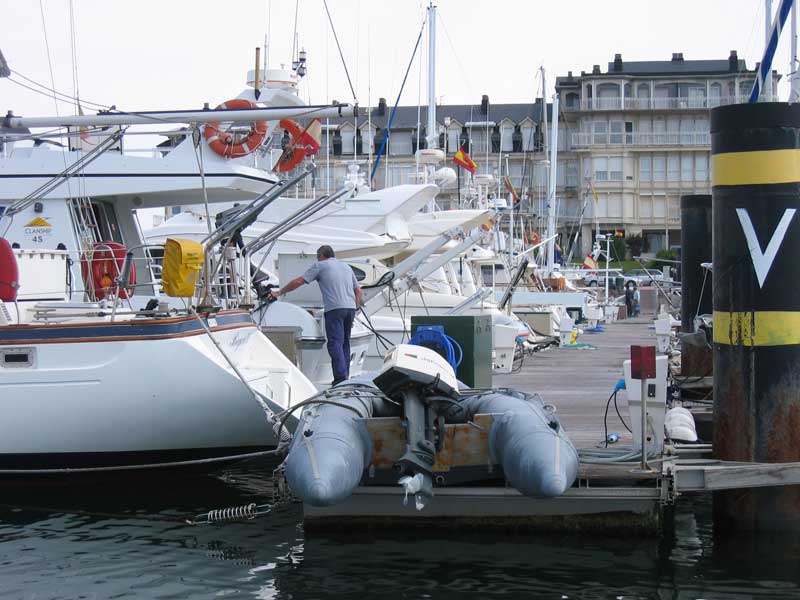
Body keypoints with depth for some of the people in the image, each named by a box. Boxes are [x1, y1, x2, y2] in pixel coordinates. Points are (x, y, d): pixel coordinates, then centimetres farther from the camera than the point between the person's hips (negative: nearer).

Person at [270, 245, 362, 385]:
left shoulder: (320, 265, 6)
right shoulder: (346, 267, 24)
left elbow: (298, 281, 3)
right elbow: (358, 290, 24)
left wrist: (280, 292, 11)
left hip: (335, 309, -6)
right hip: (350, 307, 6)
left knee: (335, 343, -9)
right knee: (345, 343, 14)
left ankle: (341, 376, -20)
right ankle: (345, 376, 13)